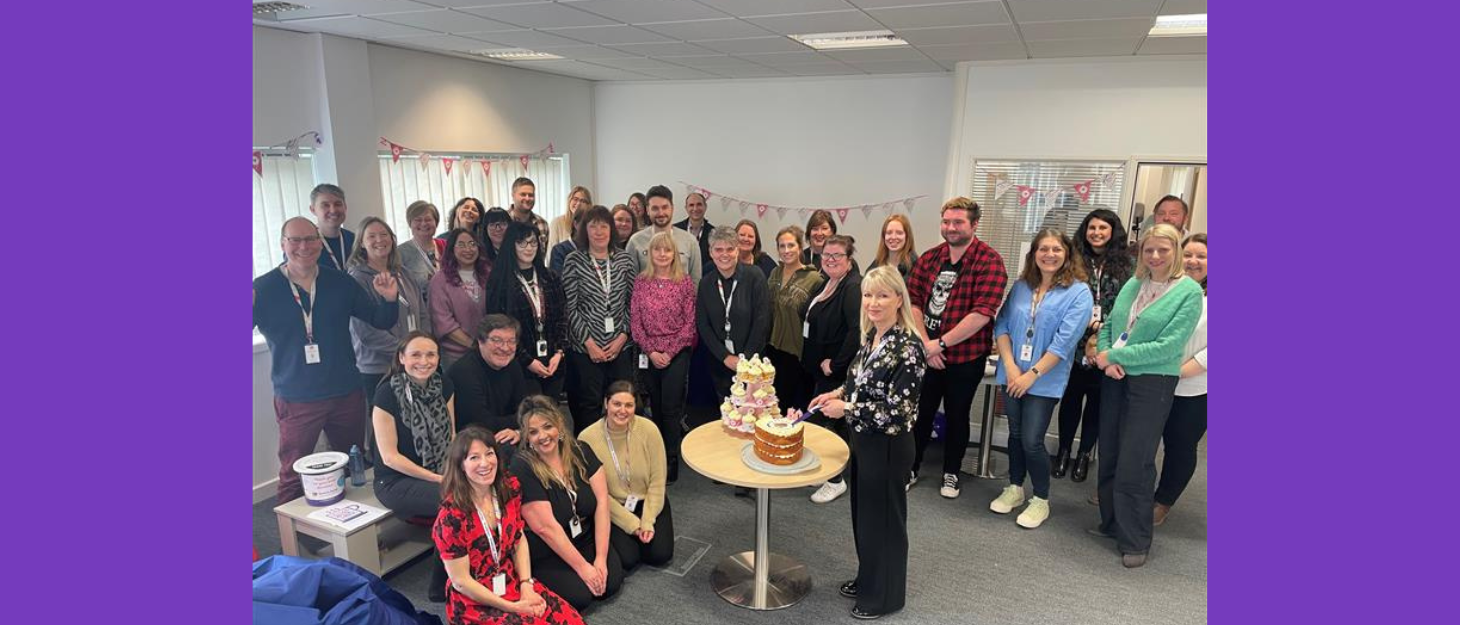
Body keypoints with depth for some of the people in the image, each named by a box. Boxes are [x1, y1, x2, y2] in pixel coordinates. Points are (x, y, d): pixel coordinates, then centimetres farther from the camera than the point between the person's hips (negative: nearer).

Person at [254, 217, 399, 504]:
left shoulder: (340, 283, 2)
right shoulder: (263, 289, -5)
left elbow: (381, 321, 7)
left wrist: (390, 300, -14)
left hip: (347, 394, 3)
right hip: (296, 401, -3)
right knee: (293, 477, 3)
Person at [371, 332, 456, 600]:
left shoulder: (443, 385, 1)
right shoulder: (387, 394, -16)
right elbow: (389, 457, -15)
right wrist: (438, 479, -18)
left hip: (442, 473, 5)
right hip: (397, 481, -5)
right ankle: (442, 585, -6)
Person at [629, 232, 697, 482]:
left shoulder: (685, 282, -2)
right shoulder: (640, 281, 3)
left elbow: (689, 322, -4)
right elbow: (635, 321, 1)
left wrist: (670, 352, -11)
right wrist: (651, 351, -8)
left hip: (677, 352, -2)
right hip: (649, 354, 2)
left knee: (671, 408, -4)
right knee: (655, 407, 11)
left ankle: (672, 462, 7)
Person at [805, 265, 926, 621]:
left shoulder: (908, 346, -23)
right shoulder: (871, 336, 3)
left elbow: (899, 410, -25)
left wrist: (845, 409, -21)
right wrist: (839, 392, 2)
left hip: (888, 445, -8)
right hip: (863, 439, 8)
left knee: (883, 517, 9)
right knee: (863, 512, 21)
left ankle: (885, 596, 29)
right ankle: (868, 578, 42)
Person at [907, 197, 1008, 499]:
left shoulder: (989, 261, -12)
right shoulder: (928, 258, 3)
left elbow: (982, 313, -20)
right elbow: (913, 301, 0)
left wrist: (940, 343, -18)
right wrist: (924, 343, -12)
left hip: (966, 357, -3)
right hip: (926, 354, 3)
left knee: (957, 416, 14)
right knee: (920, 412, 14)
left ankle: (951, 473, 34)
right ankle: (910, 468, 32)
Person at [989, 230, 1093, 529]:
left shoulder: (1079, 293, -7)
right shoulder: (1021, 287, 6)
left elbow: (1064, 341, -14)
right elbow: (1002, 325, 3)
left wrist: (1032, 374, -16)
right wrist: (1010, 366, -10)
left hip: (1045, 380, -4)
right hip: (1012, 375, 4)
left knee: (1032, 441, -3)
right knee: (1015, 434, 14)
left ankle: (1041, 501, 18)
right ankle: (1014, 489, 32)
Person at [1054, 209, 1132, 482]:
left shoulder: (1125, 265, 2)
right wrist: (1089, 331, -12)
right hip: (1076, 346, 0)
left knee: (1097, 401, 9)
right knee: (1071, 399, 9)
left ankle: (1084, 455, 24)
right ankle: (1063, 452, 23)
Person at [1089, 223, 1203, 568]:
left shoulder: (1189, 291, -8)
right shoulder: (1132, 285, 7)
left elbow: (1168, 346, -16)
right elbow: (1108, 327, 10)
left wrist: (1114, 356, -16)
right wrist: (1105, 358, -10)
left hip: (1152, 384, -5)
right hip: (1115, 380, 5)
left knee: (1134, 465, -2)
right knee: (1108, 457, 13)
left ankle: (1135, 541, 14)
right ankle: (1112, 523, 31)